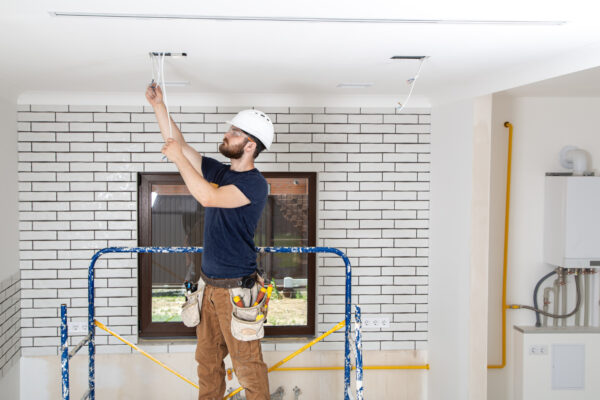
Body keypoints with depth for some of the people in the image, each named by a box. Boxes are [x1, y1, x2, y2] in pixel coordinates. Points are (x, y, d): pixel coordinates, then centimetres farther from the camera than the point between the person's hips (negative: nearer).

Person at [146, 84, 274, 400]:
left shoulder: (254, 184, -16)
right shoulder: (219, 171, 9)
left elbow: (207, 197, -28)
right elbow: (179, 145, 13)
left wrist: (177, 157, -21)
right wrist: (159, 107, 6)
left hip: (235, 288, -8)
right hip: (211, 284, 8)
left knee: (247, 363, -1)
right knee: (207, 356, 16)